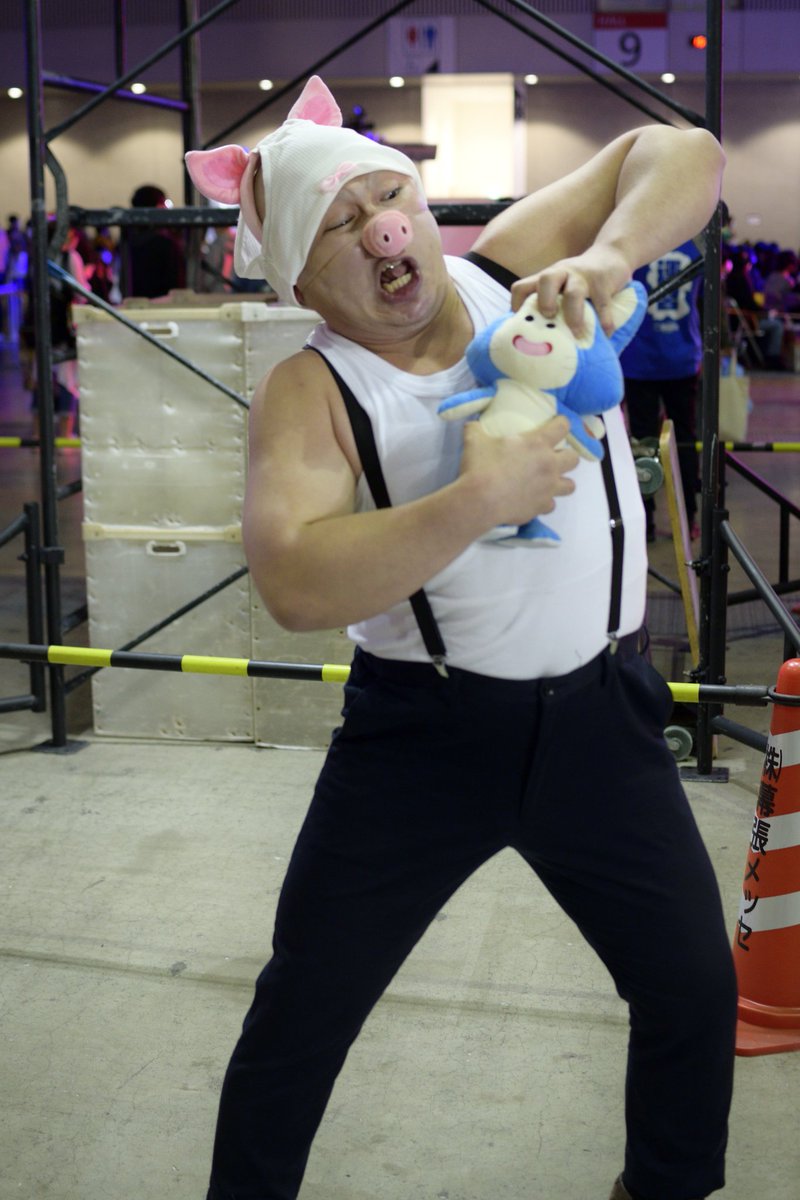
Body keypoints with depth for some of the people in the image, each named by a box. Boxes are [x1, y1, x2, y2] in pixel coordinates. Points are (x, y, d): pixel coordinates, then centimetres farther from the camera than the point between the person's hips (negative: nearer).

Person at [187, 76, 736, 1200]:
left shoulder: (512, 265, -3)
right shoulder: (308, 395, -13)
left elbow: (680, 155, -3)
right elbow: (295, 583, -29)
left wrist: (605, 257, -22)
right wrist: (484, 496, -33)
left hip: (599, 715, 3)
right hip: (424, 731, -2)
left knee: (696, 990, 13)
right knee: (300, 1013, 8)